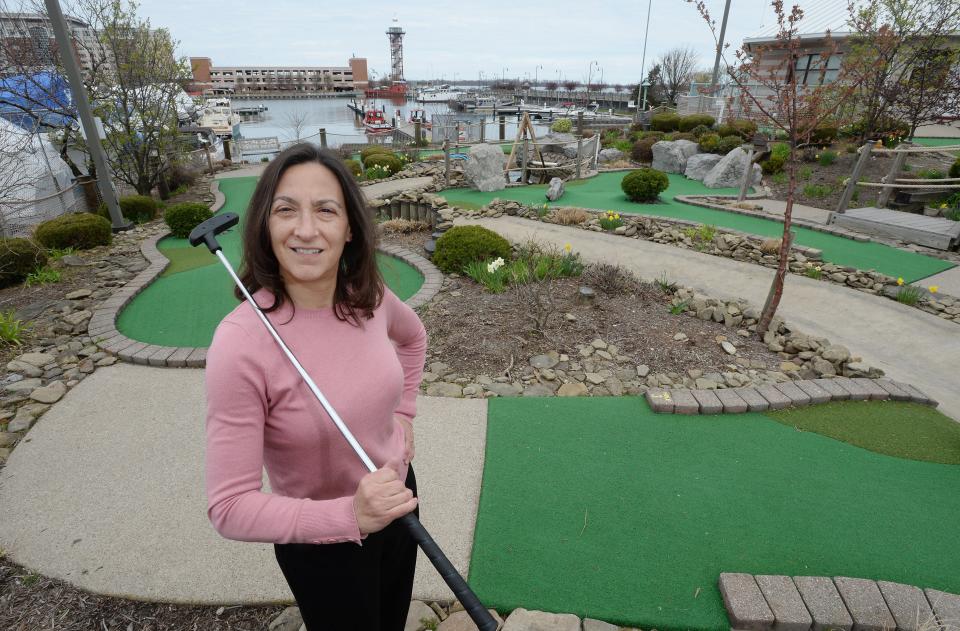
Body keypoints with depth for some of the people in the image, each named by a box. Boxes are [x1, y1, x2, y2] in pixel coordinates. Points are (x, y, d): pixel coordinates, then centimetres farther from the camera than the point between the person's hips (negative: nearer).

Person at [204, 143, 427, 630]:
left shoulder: (369, 296, -14)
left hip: (398, 495, 5)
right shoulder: (241, 343, -30)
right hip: (323, 540, -5)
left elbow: (412, 336, 10)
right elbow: (230, 507, -25)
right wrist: (350, 515, -36)